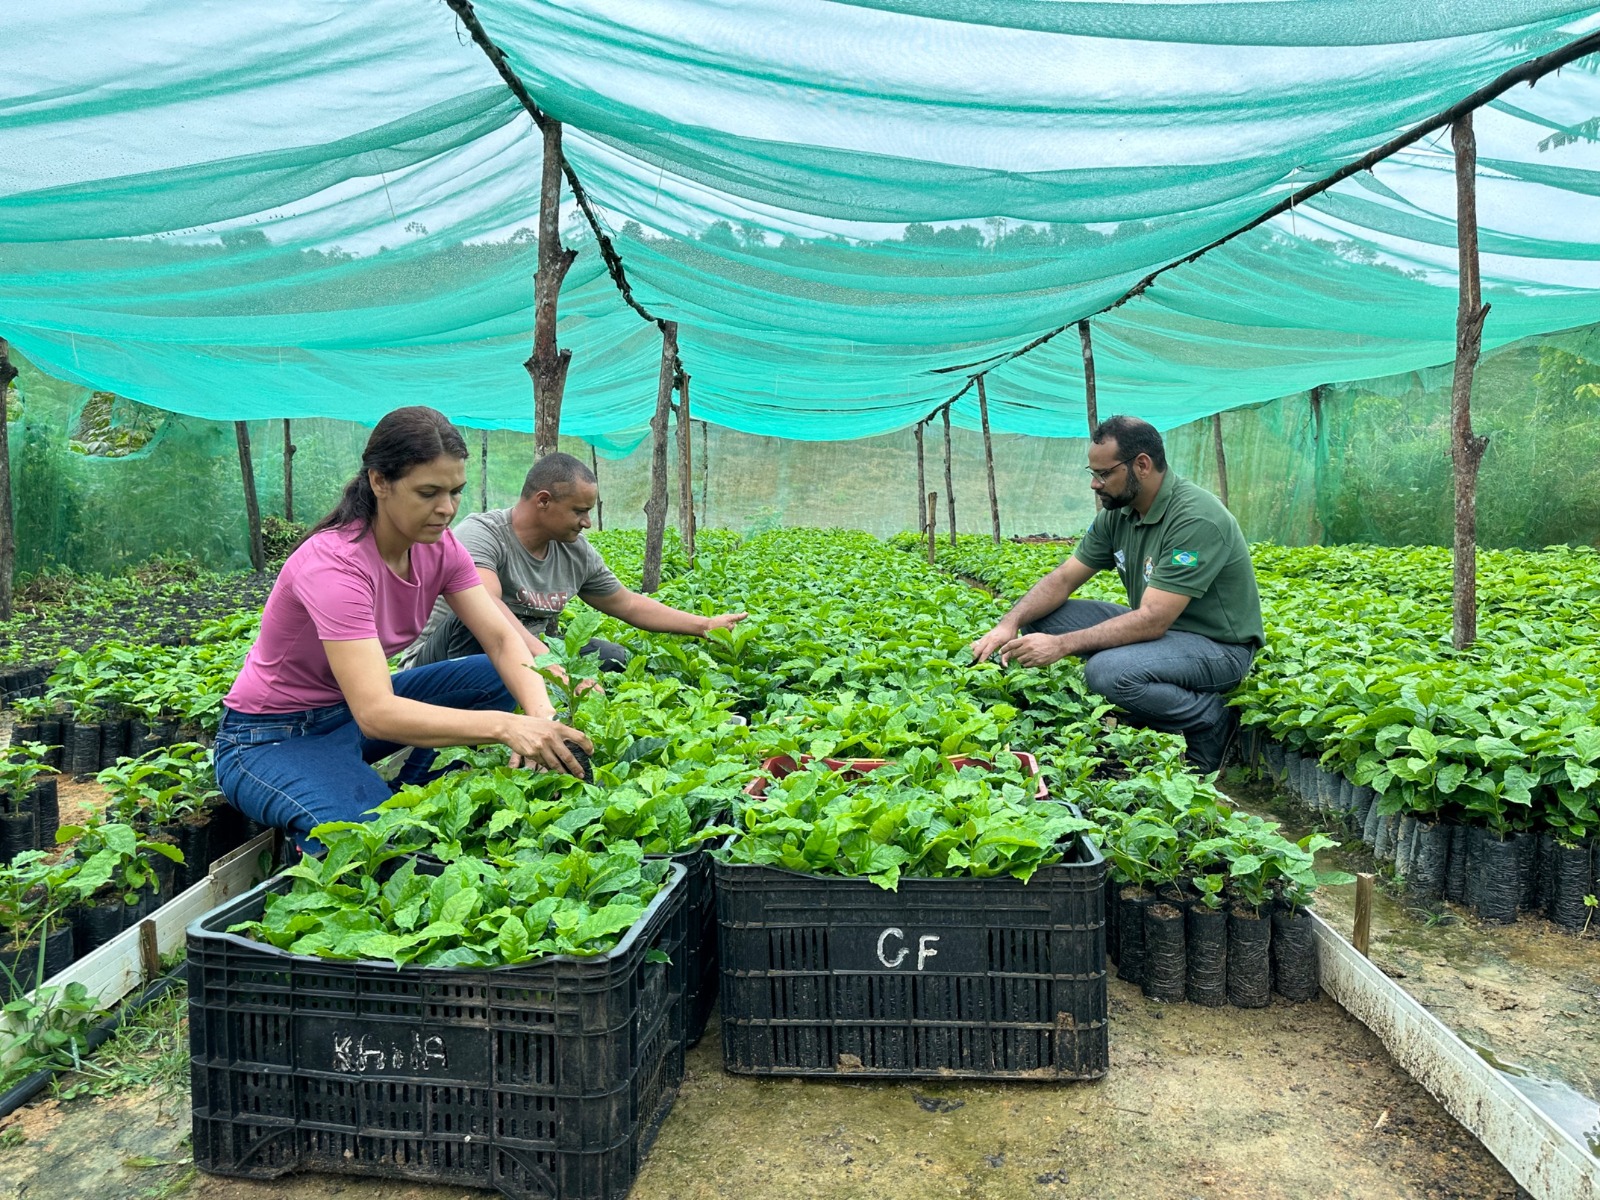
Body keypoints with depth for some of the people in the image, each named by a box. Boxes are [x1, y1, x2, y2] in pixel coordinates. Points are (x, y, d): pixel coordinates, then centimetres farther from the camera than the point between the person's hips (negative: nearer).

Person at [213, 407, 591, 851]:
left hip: (353, 710, 8)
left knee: (498, 676, -10)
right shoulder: (333, 564, -31)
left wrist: (540, 715, -36)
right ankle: (309, 846, 0)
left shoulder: (438, 547, -8)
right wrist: (505, 726, -51)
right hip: (271, 740, -7)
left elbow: (501, 639, -15)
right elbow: (376, 713, -40)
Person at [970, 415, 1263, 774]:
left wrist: (1062, 644, -32)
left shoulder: (1196, 518, -25)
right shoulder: (1118, 513, 0)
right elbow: (1062, 579, 3)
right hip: (1156, 626, 8)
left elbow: (1153, 620, -30)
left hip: (1219, 646, -8)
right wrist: (1009, 625, -15)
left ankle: (1212, 723, -7)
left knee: (1108, 670, -35)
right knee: (1039, 618, -4)